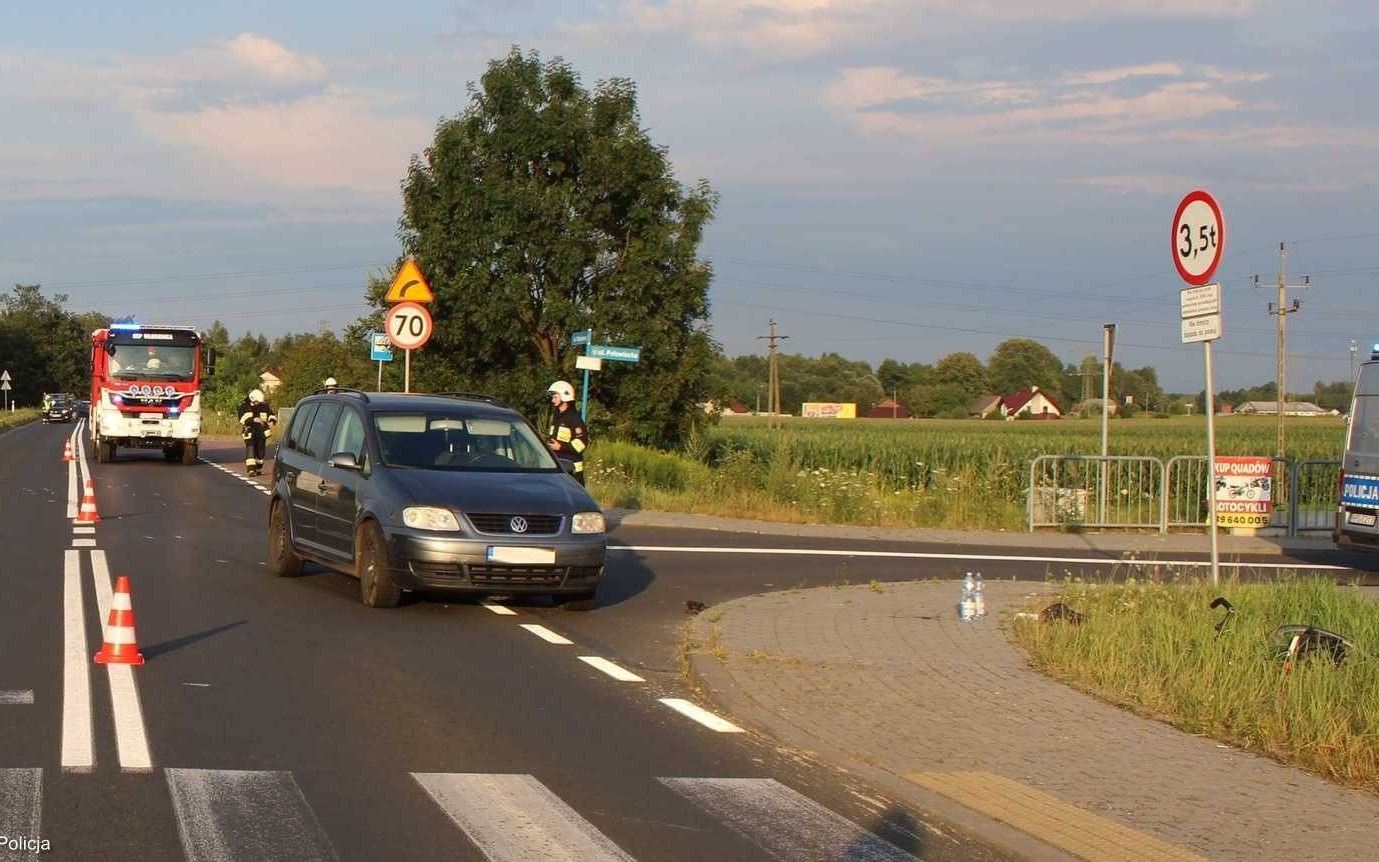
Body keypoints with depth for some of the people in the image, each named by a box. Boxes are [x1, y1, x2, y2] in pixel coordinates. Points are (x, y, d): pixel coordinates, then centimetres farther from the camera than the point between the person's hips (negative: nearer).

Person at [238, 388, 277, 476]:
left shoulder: (264, 406, 6)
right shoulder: (244, 407, -2)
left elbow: (271, 415, 6)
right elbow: (242, 419, -15)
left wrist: (272, 421, -18)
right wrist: (253, 420, -28)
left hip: (261, 433, 3)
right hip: (249, 432, -3)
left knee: (260, 451, 5)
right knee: (250, 450, -14)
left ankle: (258, 469, 21)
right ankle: (251, 470, -17)